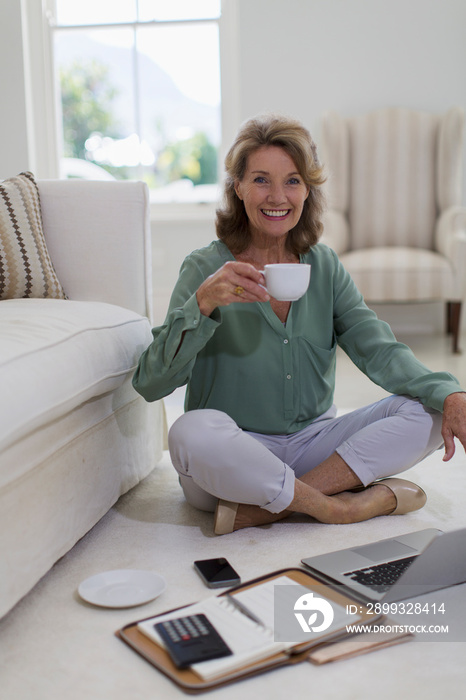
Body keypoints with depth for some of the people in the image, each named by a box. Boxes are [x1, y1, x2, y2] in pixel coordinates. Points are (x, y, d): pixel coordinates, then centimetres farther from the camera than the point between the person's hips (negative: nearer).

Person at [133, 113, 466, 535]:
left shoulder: (325, 266, 5)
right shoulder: (206, 269, -7)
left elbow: (379, 350, -5)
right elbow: (151, 384, -15)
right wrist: (203, 303, -30)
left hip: (313, 445, 5)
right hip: (234, 460, -4)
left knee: (429, 410, -12)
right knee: (193, 433, -35)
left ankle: (263, 507, -20)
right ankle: (341, 506, -17)